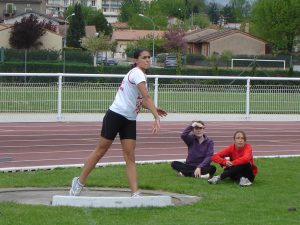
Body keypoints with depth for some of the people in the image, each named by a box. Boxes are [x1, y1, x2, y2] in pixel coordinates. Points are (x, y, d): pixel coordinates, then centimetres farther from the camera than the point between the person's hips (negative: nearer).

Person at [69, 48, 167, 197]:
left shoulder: (140, 74, 13)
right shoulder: (137, 73, -15)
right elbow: (147, 97, -26)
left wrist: (154, 109, 5)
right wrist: (156, 118, -34)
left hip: (130, 120, 8)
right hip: (116, 116, -8)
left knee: (130, 156, -1)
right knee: (100, 151, 2)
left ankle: (135, 193, -8)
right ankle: (79, 182, 16)